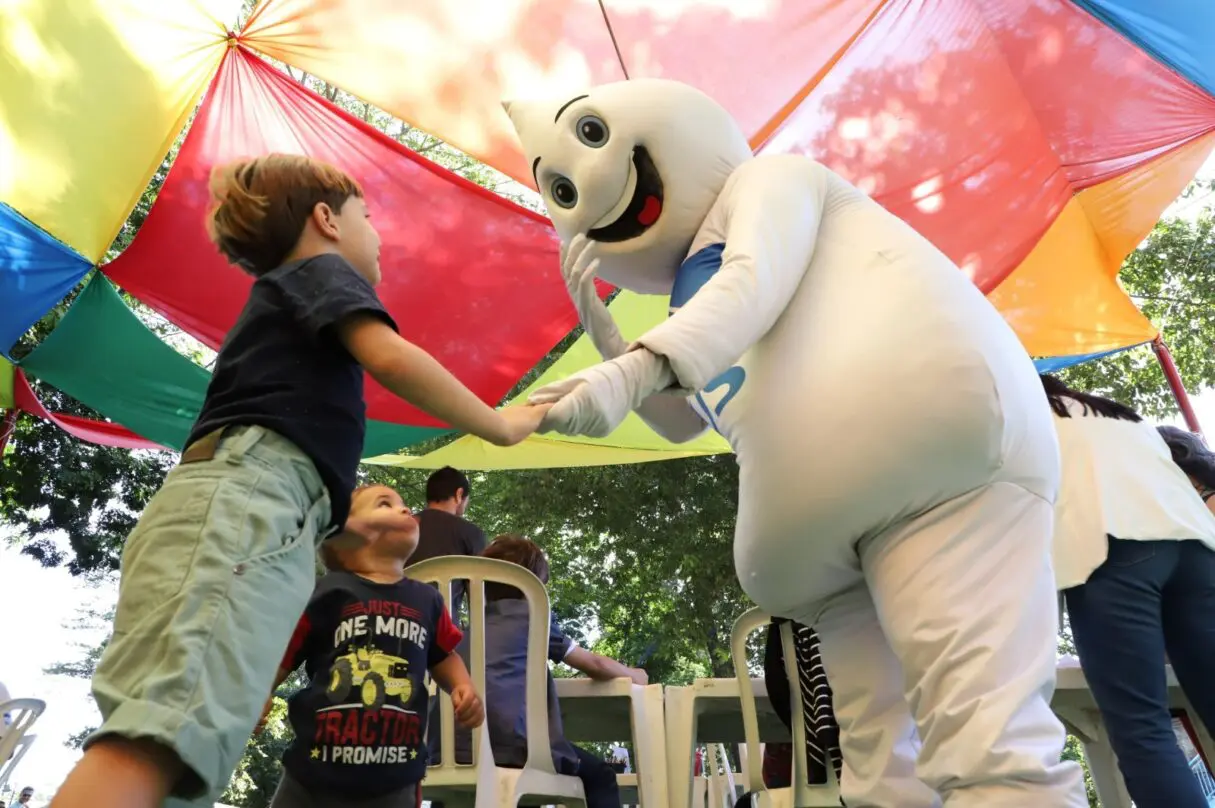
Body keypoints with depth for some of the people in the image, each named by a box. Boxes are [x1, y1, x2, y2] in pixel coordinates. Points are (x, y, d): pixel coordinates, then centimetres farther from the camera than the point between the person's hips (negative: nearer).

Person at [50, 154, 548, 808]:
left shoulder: (275, 301, 41)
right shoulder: (319, 268, 15)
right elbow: (389, 356, -7)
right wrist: (500, 426, 4)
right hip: (243, 496, -9)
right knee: (160, 744, -27)